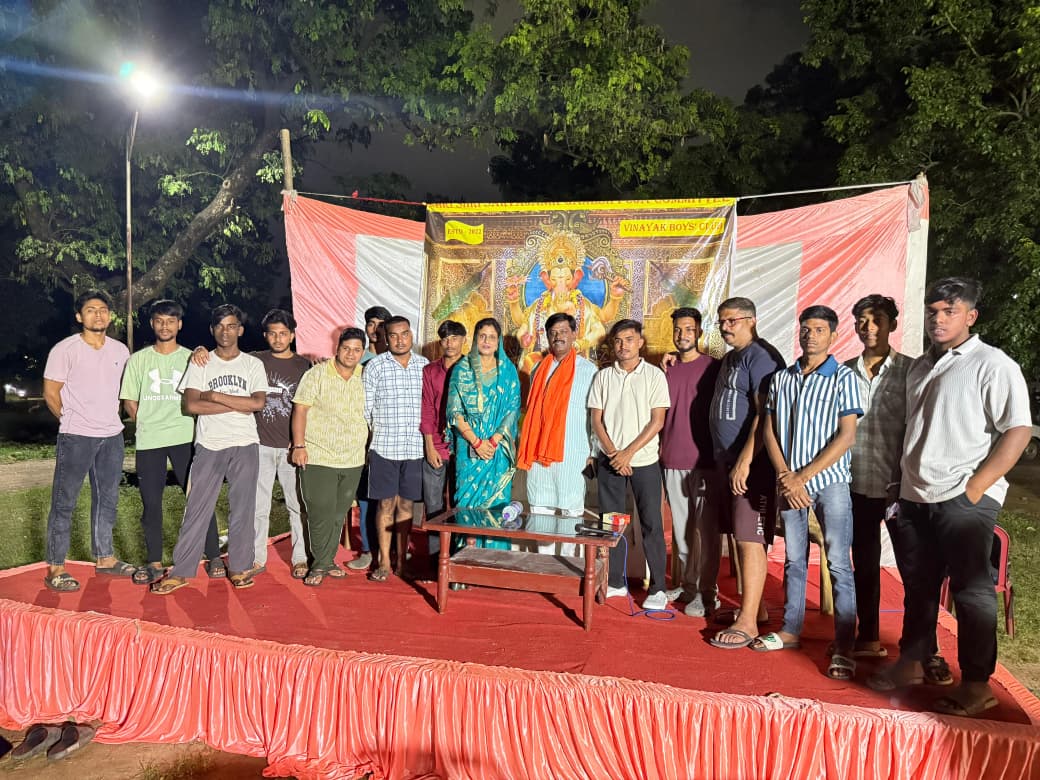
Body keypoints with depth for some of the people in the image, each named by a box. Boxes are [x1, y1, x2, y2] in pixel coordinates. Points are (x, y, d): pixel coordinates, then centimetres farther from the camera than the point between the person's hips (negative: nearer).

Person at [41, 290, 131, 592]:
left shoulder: (120, 351, 6)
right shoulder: (65, 349, -7)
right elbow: (50, 393, -3)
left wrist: (110, 417, 12)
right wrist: (74, 421, 3)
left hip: (112, 436, 5)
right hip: (75, 438, -5)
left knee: (107, 499, 13)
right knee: (64, 502, 1)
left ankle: (105, 558, 26)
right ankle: (55, 569, 8)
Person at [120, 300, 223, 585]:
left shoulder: (191, 358, 6)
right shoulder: (138, 360, 9)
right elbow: (130, 403, 9)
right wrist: (149, 425, 2)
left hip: (184, 439, -1)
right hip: (148, 442, 1)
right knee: (151, 502, 5)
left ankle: (214, 558, 5)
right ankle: (155, 564, 17)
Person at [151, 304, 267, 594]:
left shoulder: (253, 364, 6)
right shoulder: (200, 363, 5)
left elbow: (258, 403, -8)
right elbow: (190, 405, -7)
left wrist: (215, 396, -9)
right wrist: (236, 405, -10)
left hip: (245, 445, 0)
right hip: (209, 446, 0)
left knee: (243, 510, 5)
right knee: (196, 510, 1)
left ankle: (240, 567, 16)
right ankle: (181, 571, 9)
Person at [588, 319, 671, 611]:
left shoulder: (654, 375, -1)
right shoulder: (603, 376, 6)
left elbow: (657, 421, -6)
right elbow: (597, 420, 4)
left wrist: (629, 452, -12)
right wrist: (613, 453, -8)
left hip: (644, 460, -2)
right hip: (609, 459, 3)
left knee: (651, 524, 0)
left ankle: (658, 588, 9)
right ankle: (615, 582, 20)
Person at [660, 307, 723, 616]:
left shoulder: (714, 368, -1)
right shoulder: (667, 370, 13)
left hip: (704, 461, -5)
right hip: (672, 462, 5)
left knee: (707, 528, -1)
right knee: (680, 528, 12)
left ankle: (707, 591, 7)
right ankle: (687, 584, 24)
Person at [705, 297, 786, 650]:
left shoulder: (761, 356, -12)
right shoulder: (730, 358, 18)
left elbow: (765, 414, -20)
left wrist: (745, 461, -23)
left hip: (752, 464, -9)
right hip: (728, 462, 9)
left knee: (750, 540, -7)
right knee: (740, 537, 14)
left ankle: (748, 622, -2)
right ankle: (753, 605, 25)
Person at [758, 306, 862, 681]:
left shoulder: (843, 377, -2)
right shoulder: (781, 378, 10)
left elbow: (846, 436, -9)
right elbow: (769, 430, 8)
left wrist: (802, 477, -13)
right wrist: (785, 476, -6)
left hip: (829, 480, -4)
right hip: (789, 481, 4)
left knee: (839, 565, -3)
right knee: (794, 560, 13)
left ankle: (843, 649, 3)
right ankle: (791, 630, 26)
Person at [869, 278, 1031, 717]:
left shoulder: (992, 365, -6)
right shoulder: (920, 368, 16)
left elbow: (1019, 430, -14)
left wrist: (975, 487, -17)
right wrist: (906, 484, 14)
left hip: (964, 500, -7)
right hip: (915, 498, 7)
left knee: (971, 590, 1)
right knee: (919, 586, 16)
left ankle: (977, 686, 12)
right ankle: (911, 664, 29)